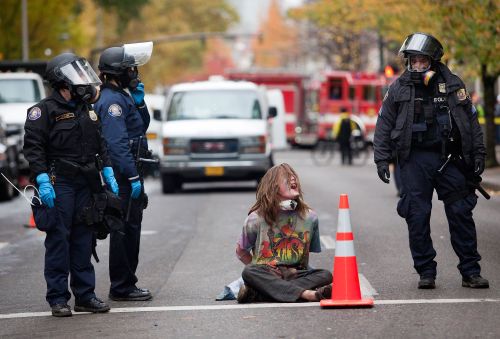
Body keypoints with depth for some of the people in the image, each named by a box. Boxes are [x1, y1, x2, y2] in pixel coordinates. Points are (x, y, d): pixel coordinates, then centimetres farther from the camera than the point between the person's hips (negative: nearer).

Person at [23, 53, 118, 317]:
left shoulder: (88, 109, 14)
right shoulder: (45, 110, -8)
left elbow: (101, 144, 21)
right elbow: (33, 147, -12)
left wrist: (108, 173, 13)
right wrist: (42, 181, -19)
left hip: (85, 184, 7)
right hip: (59, 184, -6)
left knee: (84, 240, 9)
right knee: (59, 240, -5)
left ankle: (85, 295, 15)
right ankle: (58, 299, -1)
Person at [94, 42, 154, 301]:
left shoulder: (121, 96, 16)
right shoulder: (112, 100, -16)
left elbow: (142, 126, 24)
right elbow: (117, 143, -23)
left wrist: (139, 101, 8)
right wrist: (133, 176, -25)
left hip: (128, 174, 11)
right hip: (122, 175, -11)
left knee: (130, 228, 15)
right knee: (125, 229, -7)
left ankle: (126, 284, 22)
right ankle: (121, 287, -3)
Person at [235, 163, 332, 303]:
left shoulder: (309, 217, 5)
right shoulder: (256, 219, -1)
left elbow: (310, 250, 14)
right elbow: (241, 251, 9)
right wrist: (259, 272, -2)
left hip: (295, 275, 2)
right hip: (266, 275, -2)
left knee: (326, 275, -26)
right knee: (249, 272, -34)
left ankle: (257, 294, -37)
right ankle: (307, 294, -47)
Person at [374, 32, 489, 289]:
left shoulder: (452, 85, 5)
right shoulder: (399, 88, 4)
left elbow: (471, 121, 10)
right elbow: (384, 125, 8)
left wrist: (478, 154, 6)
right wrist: (381, 159, 2)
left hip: (449, 159, 0)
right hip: (415, 159, 0)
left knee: (461, 214, 0)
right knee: (418, 217, -2)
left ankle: (470, 272, 7)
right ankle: (426, 273, 8)